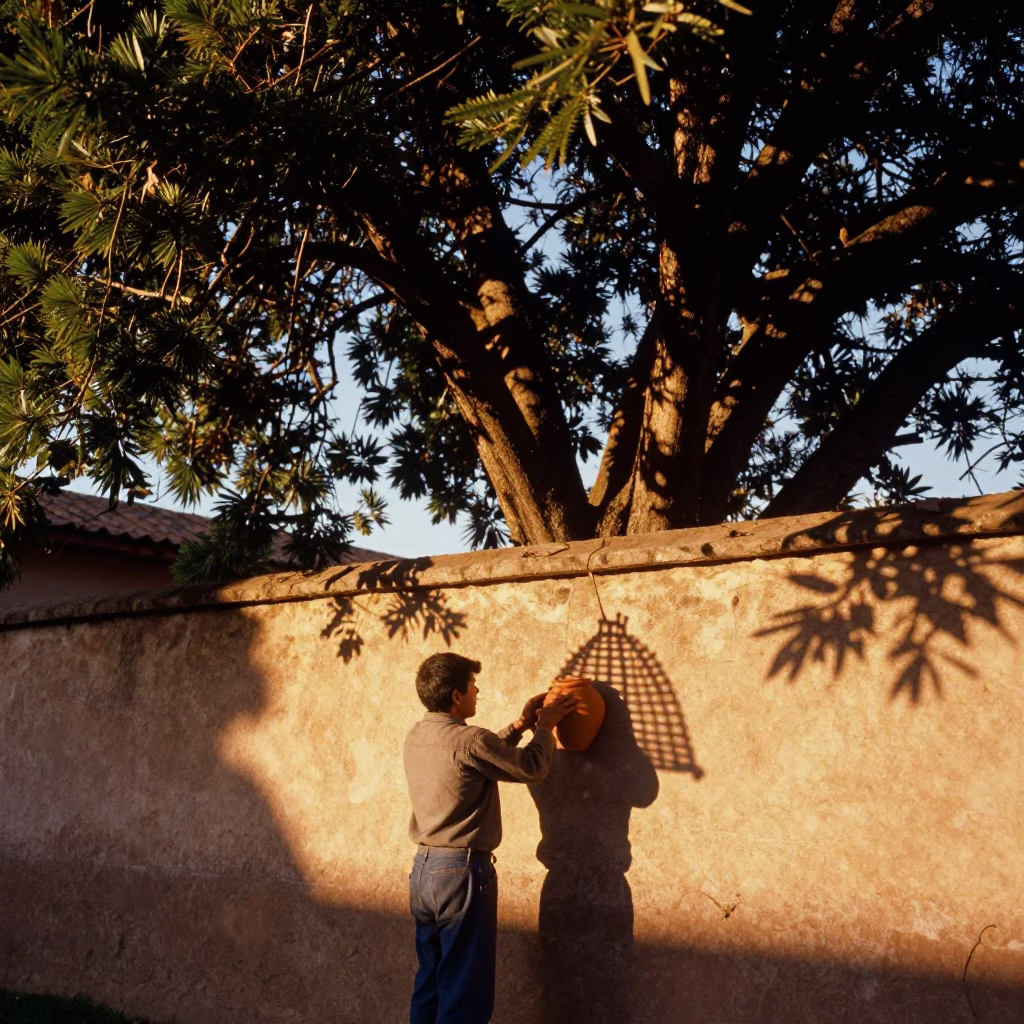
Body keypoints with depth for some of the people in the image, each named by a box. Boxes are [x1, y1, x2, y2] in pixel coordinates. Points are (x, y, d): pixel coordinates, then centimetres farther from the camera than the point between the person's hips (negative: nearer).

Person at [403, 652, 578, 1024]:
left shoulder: (415, 738, 6)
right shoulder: (468, 740, -19)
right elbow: (531, 768, -7)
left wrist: (519, 726, 16)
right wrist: (544, 726, 8)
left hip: (423, 869, 8)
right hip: (461, 872, -8)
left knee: (430, 983, 16)